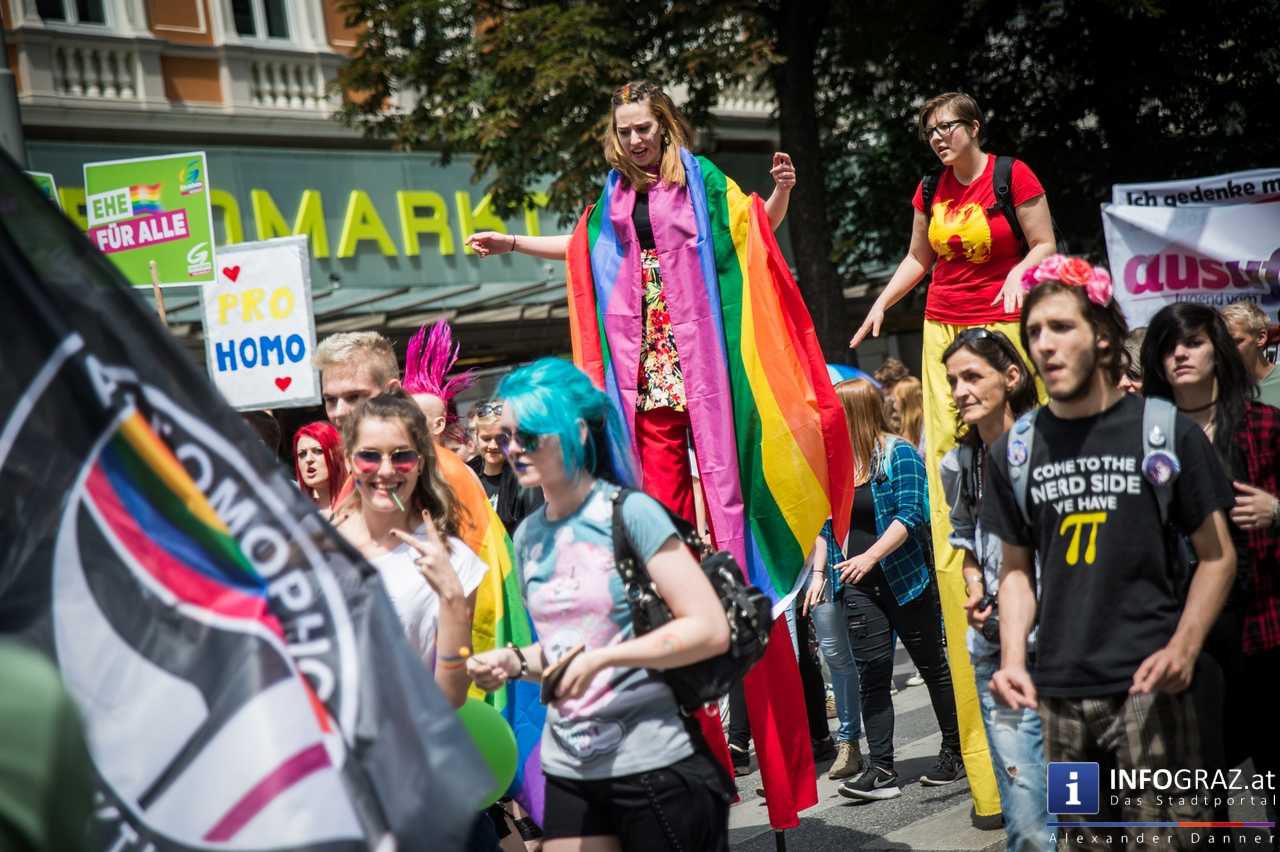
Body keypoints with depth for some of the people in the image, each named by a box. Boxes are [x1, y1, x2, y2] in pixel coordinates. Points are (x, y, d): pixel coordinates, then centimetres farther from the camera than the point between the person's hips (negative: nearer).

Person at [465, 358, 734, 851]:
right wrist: (514, 661, -1)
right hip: (568, 772, 6)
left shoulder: (631, 513, -11)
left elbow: (711, 629, -16)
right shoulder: (528, 536, 8)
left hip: (653, 765, -6)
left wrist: (600, 658, -21)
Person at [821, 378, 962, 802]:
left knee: (932, 665, 8)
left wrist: (870, 556, -24)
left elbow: (910, 514, -17)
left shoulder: (899, 454, -8)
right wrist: (819, 571, 5)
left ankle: (955, 751, 23)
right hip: (860, 586, 5)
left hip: (905, 577, -5)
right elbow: (827, 523, 14)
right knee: (871, 673, 0)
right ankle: (881, 769, 1)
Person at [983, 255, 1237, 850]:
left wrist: (1183, 649, -11)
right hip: (1054, 692, 3)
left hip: (1147, 688, -2)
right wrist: (1013, 660, -2)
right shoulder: (1015, 449, 7)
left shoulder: (1165, 432, -1)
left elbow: (1217, 555, 3)